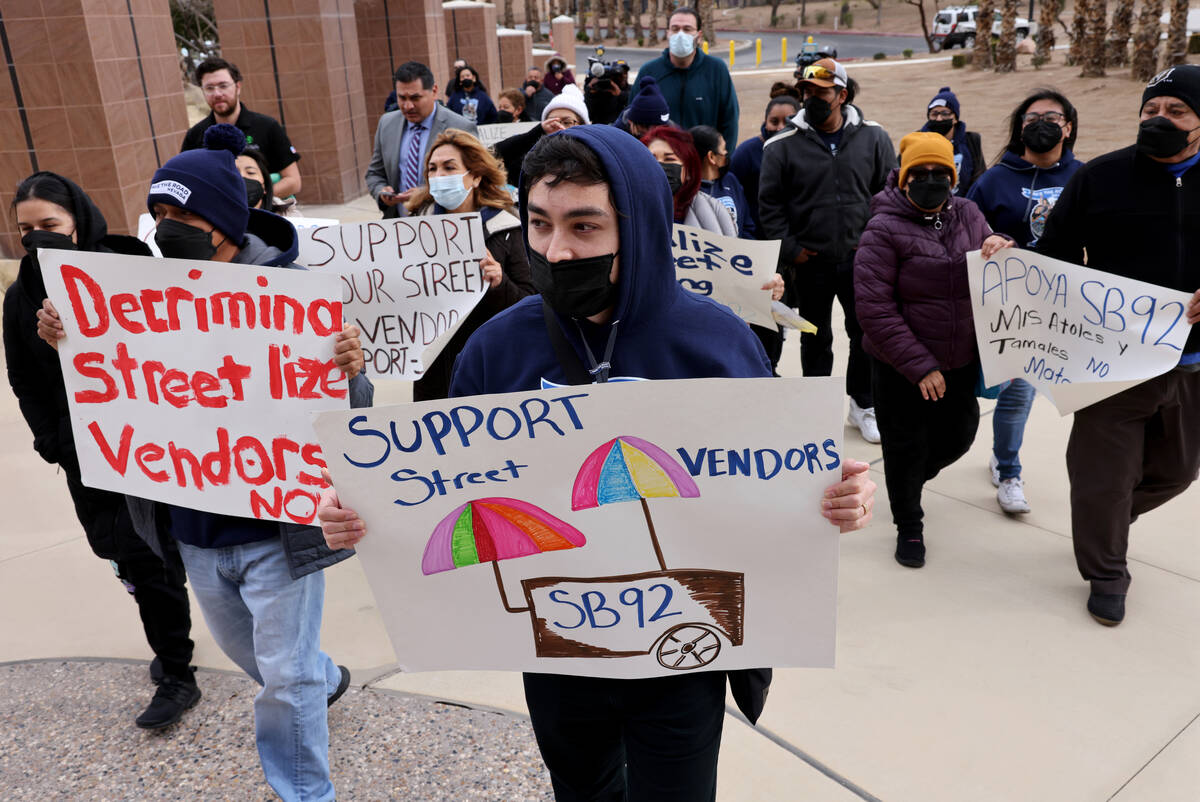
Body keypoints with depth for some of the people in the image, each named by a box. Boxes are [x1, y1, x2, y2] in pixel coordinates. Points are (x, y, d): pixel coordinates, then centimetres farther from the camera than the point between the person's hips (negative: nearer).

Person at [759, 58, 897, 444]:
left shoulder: (873, 138, 1)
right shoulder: (782, 146, -4)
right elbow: (769, 203, -1)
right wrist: (788, 250, -6)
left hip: (860, 258, 1)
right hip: (810, 262, -1)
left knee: (867, 333, 8)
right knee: (815, 339, 12)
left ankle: (863, 404, 28)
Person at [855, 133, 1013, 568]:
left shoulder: (968, 215, 2)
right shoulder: (884, 229, -15)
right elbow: (874, 308, -20)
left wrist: (1004, 250, -13)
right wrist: (919, 366, -21)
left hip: (961, 360, 5)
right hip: (900, 366, -5)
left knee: (957, 435, 18)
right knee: (906, 446, 10)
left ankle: (912, 476, 51)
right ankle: (908, 526, 35)